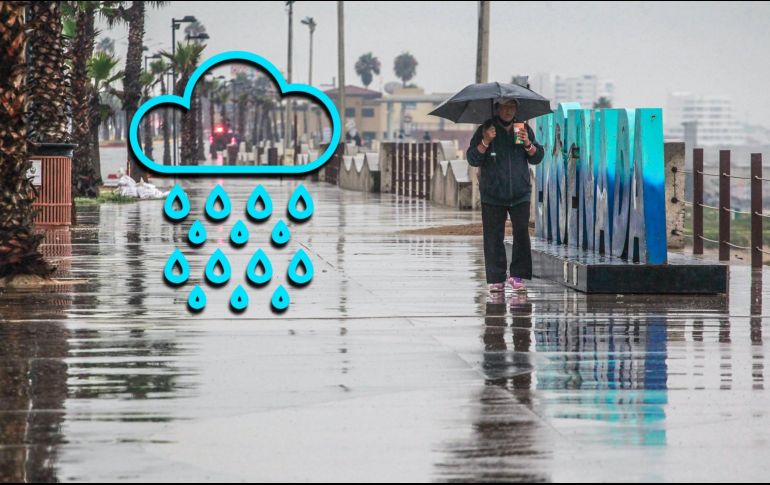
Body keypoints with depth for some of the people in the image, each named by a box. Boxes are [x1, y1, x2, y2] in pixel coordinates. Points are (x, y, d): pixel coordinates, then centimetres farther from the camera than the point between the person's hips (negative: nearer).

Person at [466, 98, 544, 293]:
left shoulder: (524, 129, 10)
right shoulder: (485, 130, 4)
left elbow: (537, 158, 9)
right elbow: (472, 159, 0)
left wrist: (528, 144, -9)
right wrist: (485, 142, -14)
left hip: (520, 194, 1)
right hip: (492, 195, -1)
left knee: (522, 233, -8)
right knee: (494, 237, -2)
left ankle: (517, 275, 1)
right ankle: (496, 279, 2)